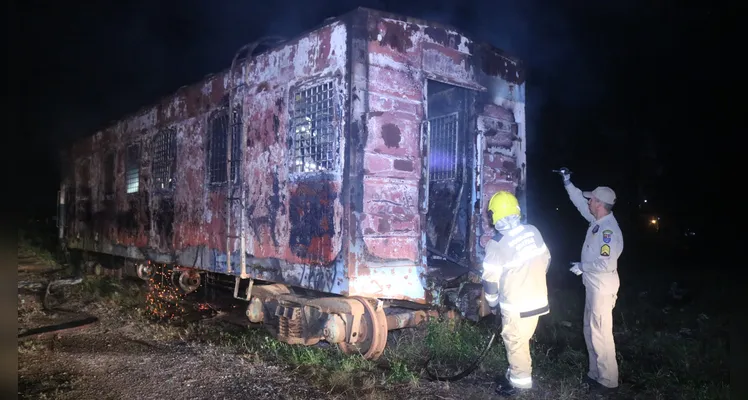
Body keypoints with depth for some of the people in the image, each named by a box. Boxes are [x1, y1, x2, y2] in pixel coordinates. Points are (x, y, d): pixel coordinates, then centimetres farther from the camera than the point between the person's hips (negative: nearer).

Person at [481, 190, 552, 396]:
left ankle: (520, 381, 24)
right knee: (520, 340, 21)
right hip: (538, 299, 6)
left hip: (516, 305, -6)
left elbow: (490, 280, -13)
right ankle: (516, 374, 34)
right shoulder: (533, 231, -5)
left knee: (515, 343, 11)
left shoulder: (497, 244, -21)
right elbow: (546, 260, 9)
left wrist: (492, 303, 5)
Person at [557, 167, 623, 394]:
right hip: (593, 286, 10)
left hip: (602, 289, -10)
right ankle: (596, 373, 30)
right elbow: (580, 202, 18)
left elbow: (606, 264, -29)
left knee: (600, 334, 0)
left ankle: (608, 380, 13)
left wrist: (582, 267, -16)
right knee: (590, 331, 18)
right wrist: (567, 182, 19)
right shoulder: (597, 221, 3)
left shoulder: (610, 230, -24)